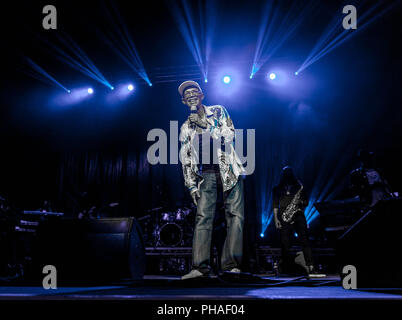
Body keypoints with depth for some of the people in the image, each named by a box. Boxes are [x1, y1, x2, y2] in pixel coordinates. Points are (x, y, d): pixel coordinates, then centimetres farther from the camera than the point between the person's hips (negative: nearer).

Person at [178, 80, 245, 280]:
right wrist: (191, 185, 5)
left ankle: (231, 265, -12)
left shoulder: (218, 112, 12)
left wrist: (205, 124, -8)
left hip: (228, 171, -1)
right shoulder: (186, 127, 17)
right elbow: (185, 159, 14)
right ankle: (201, 267, -14)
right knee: (203, 217, -11)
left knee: (235, 215, -11)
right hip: (206, 175, 2)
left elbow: (229, 135, -2)